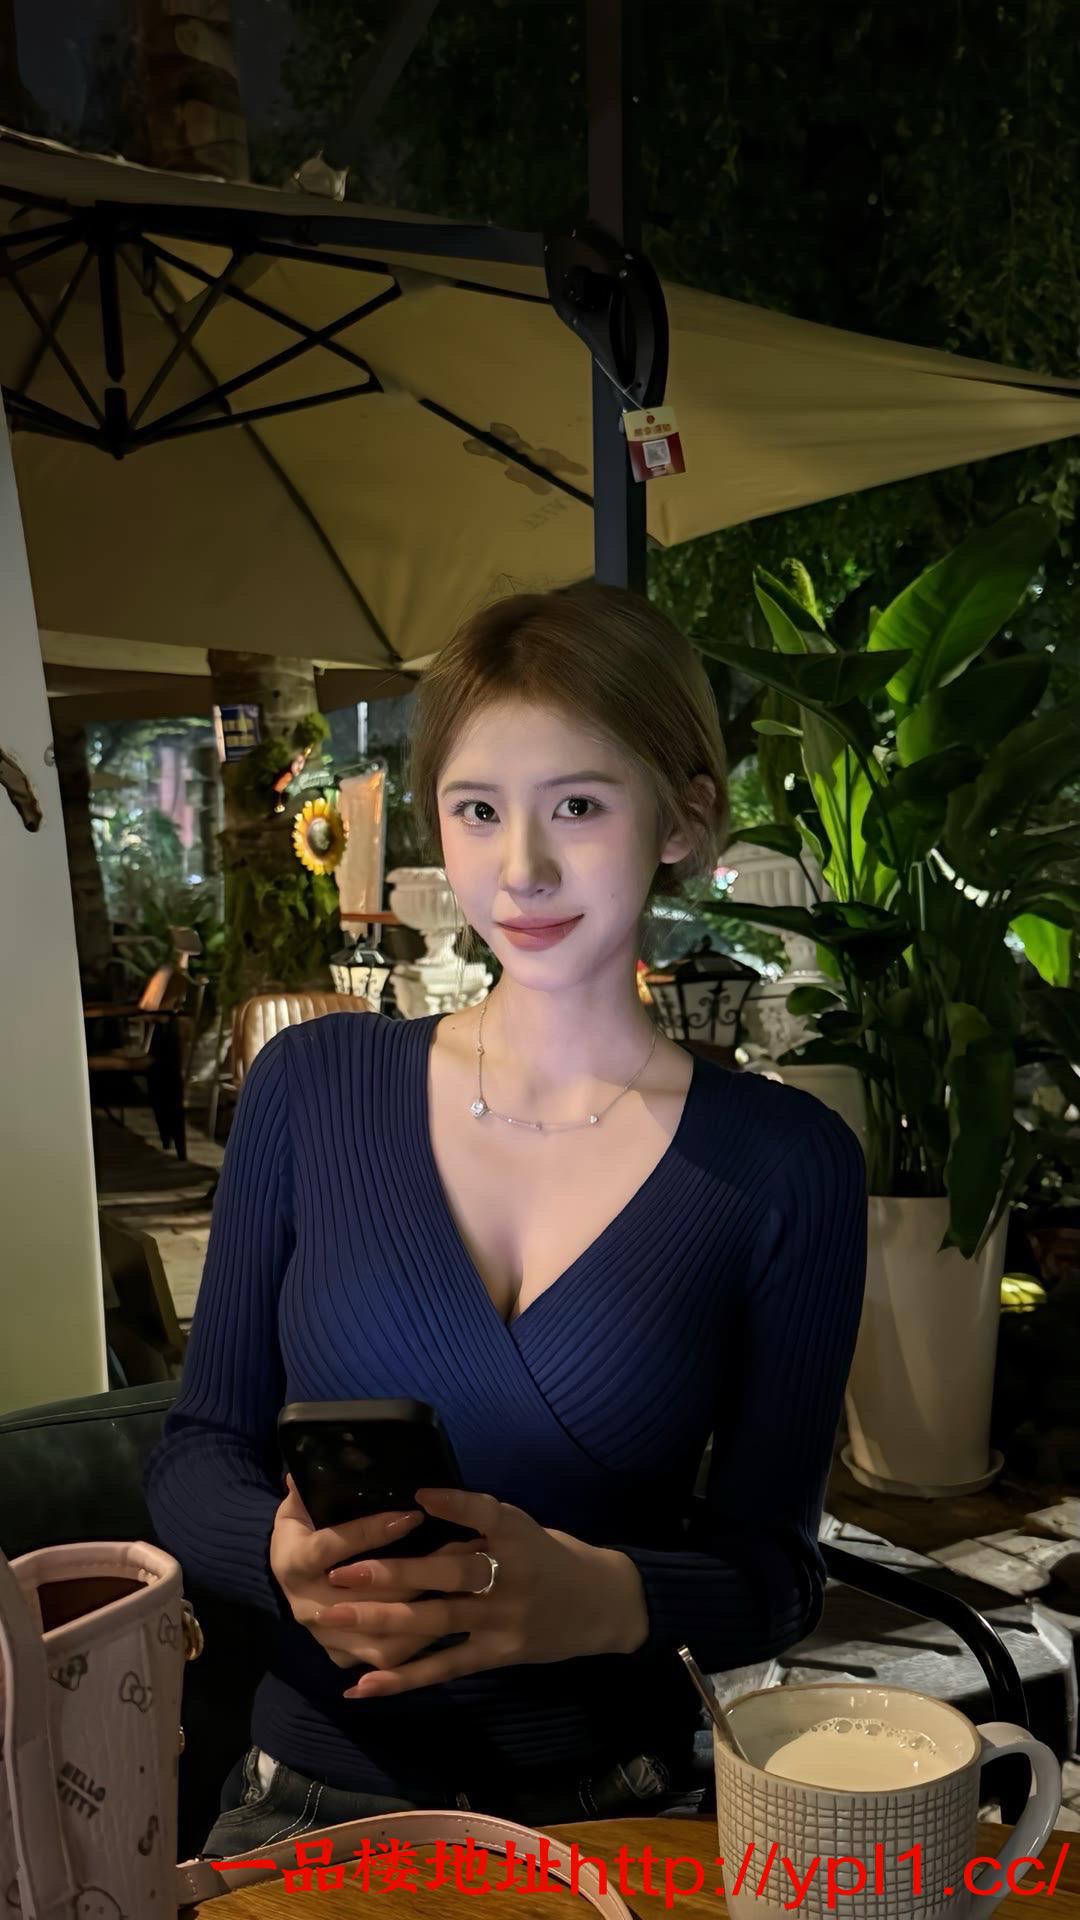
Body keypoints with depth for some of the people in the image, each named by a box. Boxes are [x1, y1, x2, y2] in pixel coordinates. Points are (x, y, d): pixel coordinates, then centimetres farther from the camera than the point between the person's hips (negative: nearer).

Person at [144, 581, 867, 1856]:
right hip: (314, 1799, 1)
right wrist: (288, 1555, -19)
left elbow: (774, 1568, 0)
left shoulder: (785, 1162, -4)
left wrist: (603, 1600, -21)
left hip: (615, 1809, 0)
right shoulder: (312, 1083, -1)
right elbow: (195, 1454, 3)